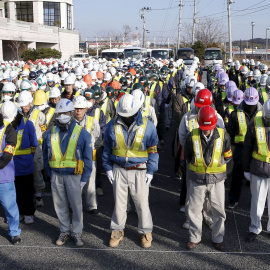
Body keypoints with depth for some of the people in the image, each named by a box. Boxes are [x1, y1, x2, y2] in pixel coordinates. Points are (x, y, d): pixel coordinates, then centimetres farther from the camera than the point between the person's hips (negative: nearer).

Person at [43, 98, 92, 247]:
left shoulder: (82, 133, -4)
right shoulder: (50, 134, 5)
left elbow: (87, 158, -2)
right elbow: (46, 156, 14)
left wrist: (84, 179, -5)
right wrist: (50, 174, 7)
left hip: (74, 176, -3)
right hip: (56, 176, 3)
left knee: (76, 206, 4)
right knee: (60, 206, 11)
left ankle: (77, 233, 20)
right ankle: (65, 231, 28)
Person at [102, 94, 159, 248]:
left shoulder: (147, 126, -6)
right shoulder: (113, 125, -1)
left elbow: (153, 150, 1)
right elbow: (107, 149, 10)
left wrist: (151, 171, -3)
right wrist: (108, 168, 5)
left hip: (140, 171, -2)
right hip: (119, 170, 2)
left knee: (142, 203, 5)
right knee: (119, 202, 11)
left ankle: (146, 232, 24)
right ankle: (117, 231, 27)